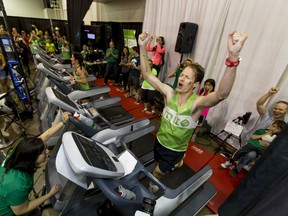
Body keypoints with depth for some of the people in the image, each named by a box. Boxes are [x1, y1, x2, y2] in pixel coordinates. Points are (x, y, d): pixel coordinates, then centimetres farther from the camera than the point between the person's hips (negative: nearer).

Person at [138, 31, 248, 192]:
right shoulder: (169, 93, -18)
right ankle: (175, 164, 60)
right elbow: (147, 74, -19)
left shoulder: (197, 103, -28)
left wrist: (233, 56, -62)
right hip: (160, 141, 4)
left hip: (176, 149, -4)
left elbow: (222, 94, -48)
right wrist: (143, 47, -29)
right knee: (159, 168, 31)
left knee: (157, 174, 16)